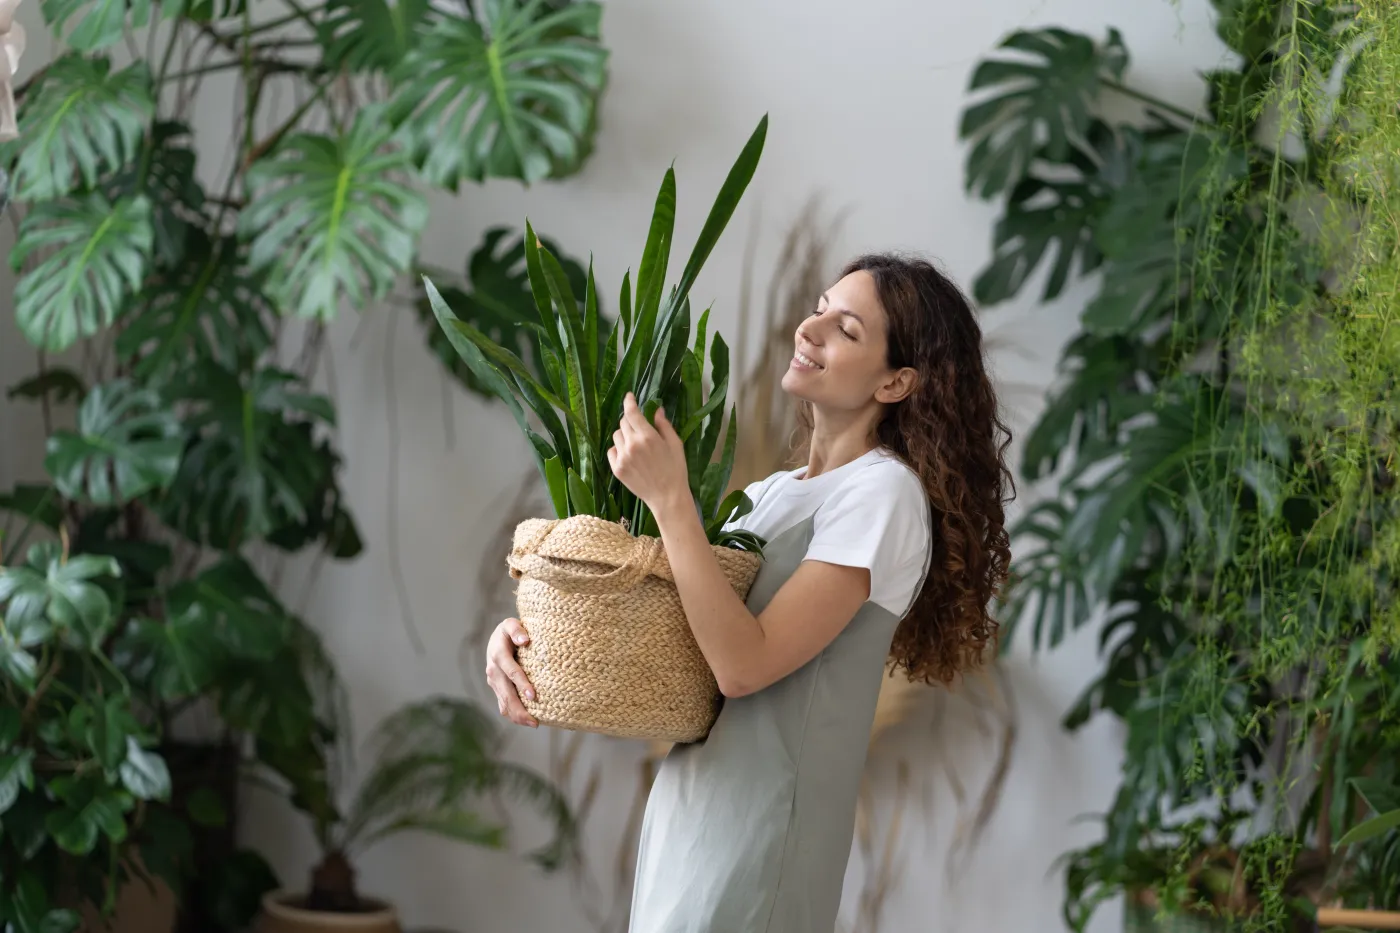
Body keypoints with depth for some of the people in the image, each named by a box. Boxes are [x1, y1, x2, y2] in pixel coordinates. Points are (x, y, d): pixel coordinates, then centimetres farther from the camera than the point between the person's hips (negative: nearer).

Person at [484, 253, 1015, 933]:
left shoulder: (882, 492, -12)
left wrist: (668, 497, -20)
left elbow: (744, 663, -20)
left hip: (757, 829, -8)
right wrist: (521, 632, -4)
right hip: (686, 811, 8)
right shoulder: (773, 495, 14)